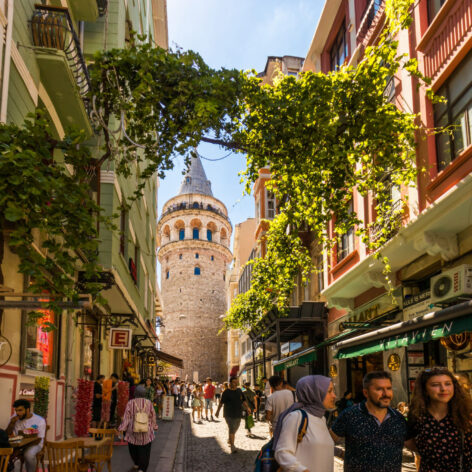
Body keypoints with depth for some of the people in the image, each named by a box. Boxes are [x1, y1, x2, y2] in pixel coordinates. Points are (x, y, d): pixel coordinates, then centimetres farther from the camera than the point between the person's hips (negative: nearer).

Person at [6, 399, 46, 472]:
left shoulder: (39, 420, -8)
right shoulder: (15, 418, 4)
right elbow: (7, 435, 3)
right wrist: (12, 423, -15)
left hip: (33, 444, -3)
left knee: (28, 454, -36)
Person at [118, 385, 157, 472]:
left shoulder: (130, 403, -9)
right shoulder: (149, 403, -6)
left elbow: (126, 417, -9)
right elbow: (153, 417, 2)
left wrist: (122, 428, -1)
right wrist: (154, 426, 18)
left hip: (133, 430, 0)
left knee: (133, 448, 22)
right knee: (144, 450, 6)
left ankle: (136, 464, 38)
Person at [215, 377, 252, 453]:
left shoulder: (239, 391, 9)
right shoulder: (226, 392, -8)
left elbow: (243, 401, 14)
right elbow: (221, 402, -5)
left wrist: (247, 408, 1)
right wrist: (218, 411, -4)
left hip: (238, 414, 6)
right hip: (229, 414, -6)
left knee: (235, 428, 16)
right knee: (231, 429, -10)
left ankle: (229, 440, 38)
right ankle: (232, 446, -5)